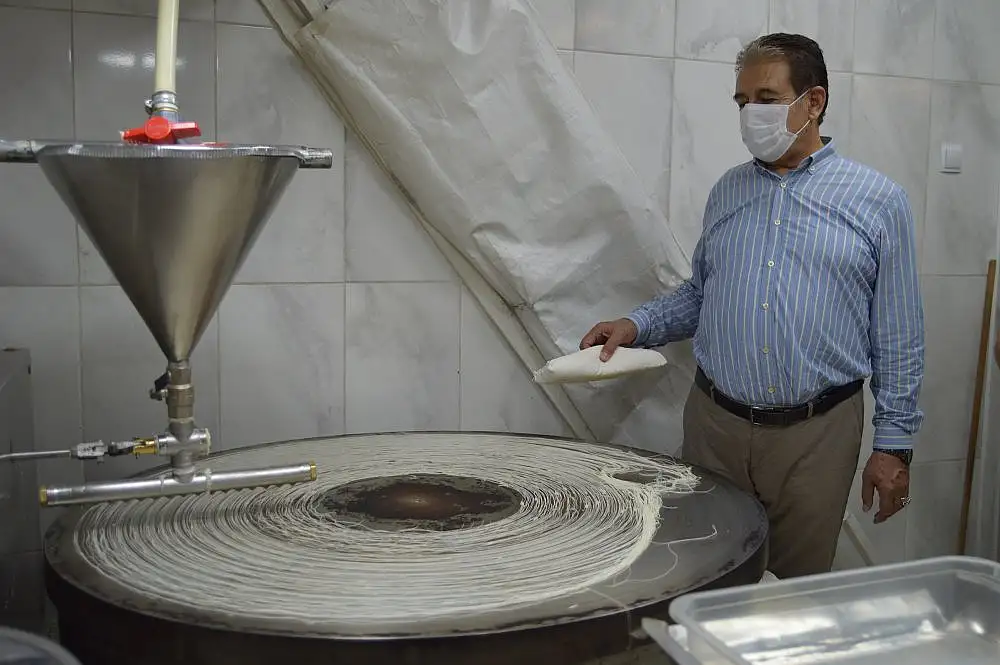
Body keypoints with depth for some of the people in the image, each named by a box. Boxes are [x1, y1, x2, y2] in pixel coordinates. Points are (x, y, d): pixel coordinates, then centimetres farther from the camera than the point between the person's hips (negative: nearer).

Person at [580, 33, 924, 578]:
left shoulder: (877, 200, -1)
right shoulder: (728, 191, 10)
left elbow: (899, 339, -1)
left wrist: (893, 445, -3)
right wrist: (637, 326, 1)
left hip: (815, 436, -3)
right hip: (713, 424, 3)